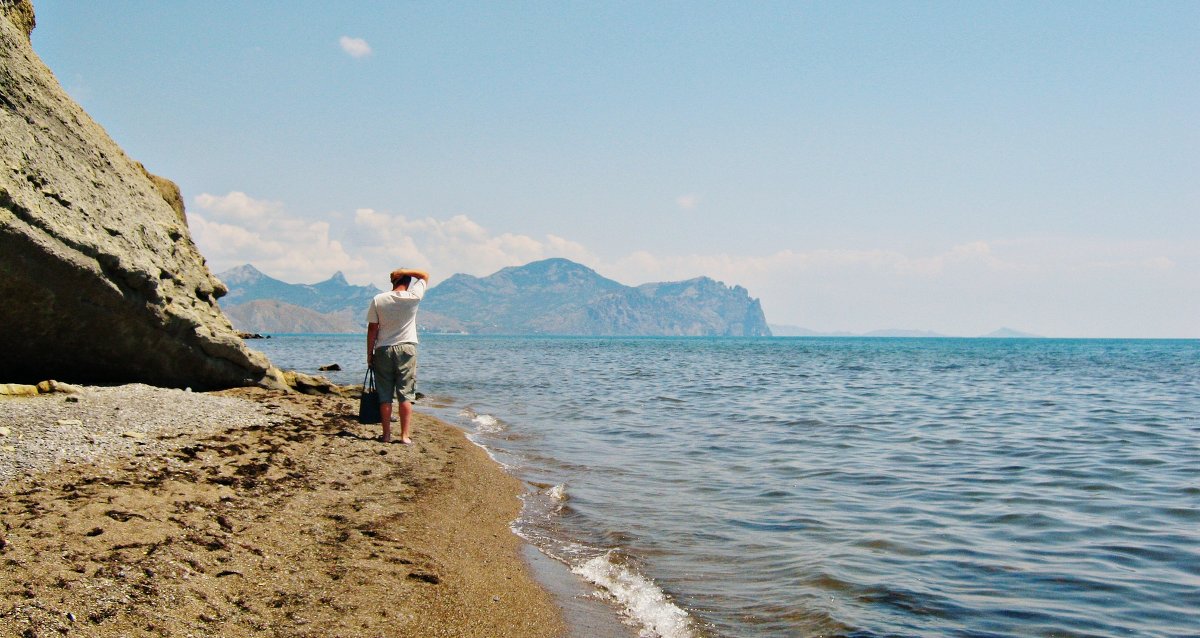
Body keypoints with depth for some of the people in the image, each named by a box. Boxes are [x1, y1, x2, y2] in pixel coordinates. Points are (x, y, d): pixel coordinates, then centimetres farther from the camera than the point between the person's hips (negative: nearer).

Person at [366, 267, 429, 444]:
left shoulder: (378, 300, -4)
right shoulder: (413, 297, -7)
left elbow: (372, 329, -1)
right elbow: (425, 275, 9)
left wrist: (369, 354, 7)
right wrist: (404, 271, -2)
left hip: (383, 350, 1)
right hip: (406, 349, -1)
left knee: (385, 396, 6)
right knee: (406, 395, 0)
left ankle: (387, 434, 7)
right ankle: (405, 435, -4)